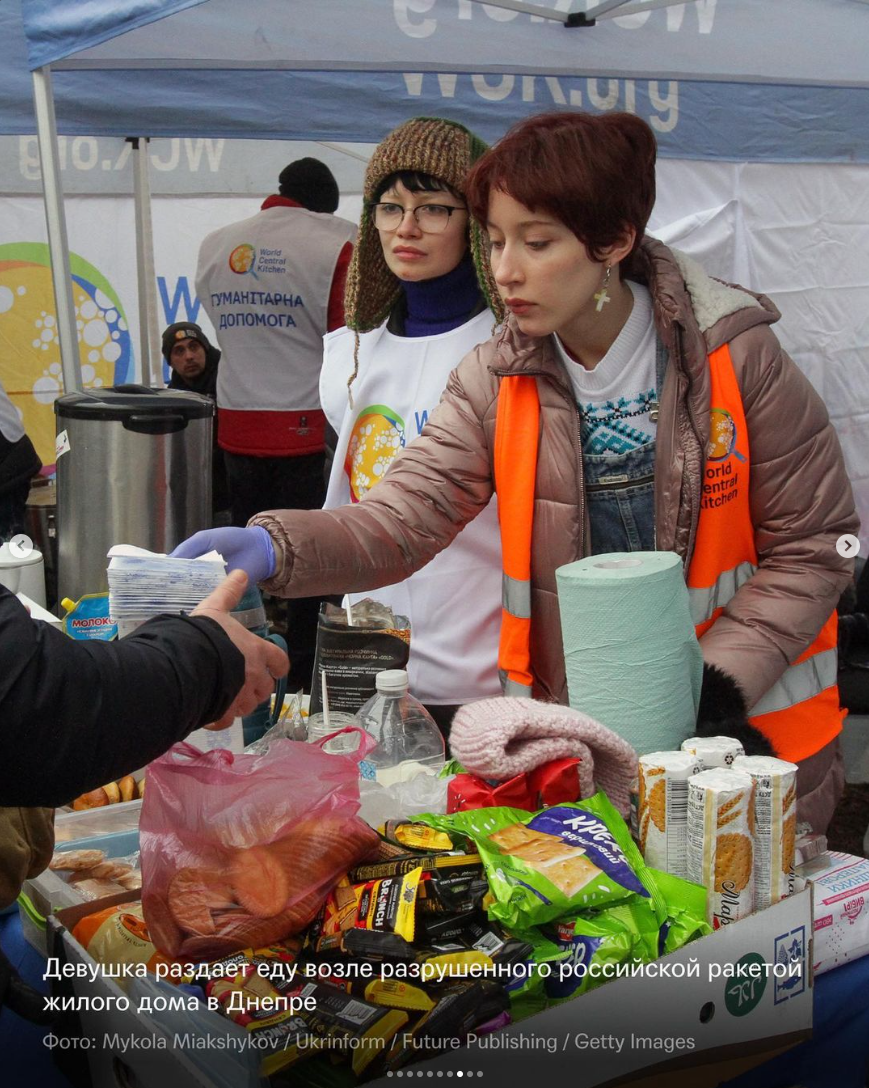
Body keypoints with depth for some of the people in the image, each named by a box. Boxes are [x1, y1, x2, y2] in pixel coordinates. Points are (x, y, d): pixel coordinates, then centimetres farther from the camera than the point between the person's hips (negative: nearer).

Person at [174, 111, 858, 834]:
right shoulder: (494, 383, -4)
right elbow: (404, 516, -16)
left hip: (748, 728, -2)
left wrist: (719, 680, -19)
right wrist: (275, 548, -35)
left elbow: (813, 547, -8)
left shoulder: (735, 358, -13)